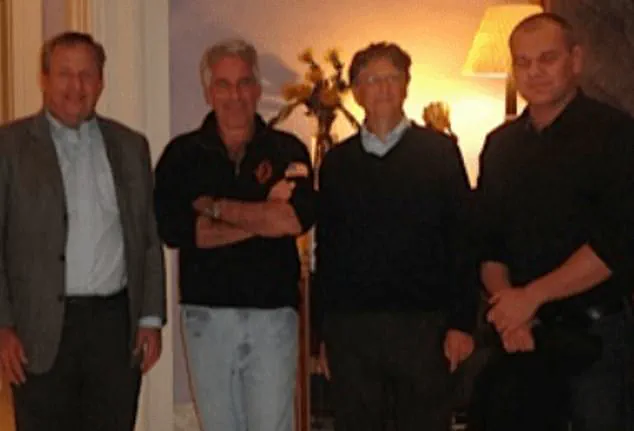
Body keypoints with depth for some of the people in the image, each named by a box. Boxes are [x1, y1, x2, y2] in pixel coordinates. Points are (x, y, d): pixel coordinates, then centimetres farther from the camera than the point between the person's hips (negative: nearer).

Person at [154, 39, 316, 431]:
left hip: (273, 314, -1)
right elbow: (173, 229, -11)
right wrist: (263, 217, -11)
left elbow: (299, 218, -15)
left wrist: (215, 207, -10)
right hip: (206, 314, 1)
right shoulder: (182, 155, 4)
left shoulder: (287, 151, 3)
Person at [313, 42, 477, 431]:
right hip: (350, 327, 2)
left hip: (423, 326, -2)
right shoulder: (337, 162, 10)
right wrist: (324, 333, 10)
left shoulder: (440, 151, 4)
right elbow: (325, 250, 12)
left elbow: (463, 240, 0)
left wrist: (462, 322, -7)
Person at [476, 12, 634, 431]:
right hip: (525, 335, 5)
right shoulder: (500, 145, 10)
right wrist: (508, 306, -7)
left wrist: (532, 296, -14)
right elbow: (489, 239, 11)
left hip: (598, 333, -4)